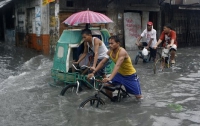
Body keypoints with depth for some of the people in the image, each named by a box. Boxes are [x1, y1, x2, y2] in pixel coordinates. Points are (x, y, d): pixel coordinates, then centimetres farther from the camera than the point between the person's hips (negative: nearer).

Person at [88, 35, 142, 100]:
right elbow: (102, 63, -5)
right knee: (106, 85, -11)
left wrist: (110, 78, -55)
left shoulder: (122, 52, -31)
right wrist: (93, 72, -14)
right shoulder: (110, 52, -10)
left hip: (130, 75, -6)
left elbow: (117, 65, -44)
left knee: (138, 97, -4)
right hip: (120, 74, 6)